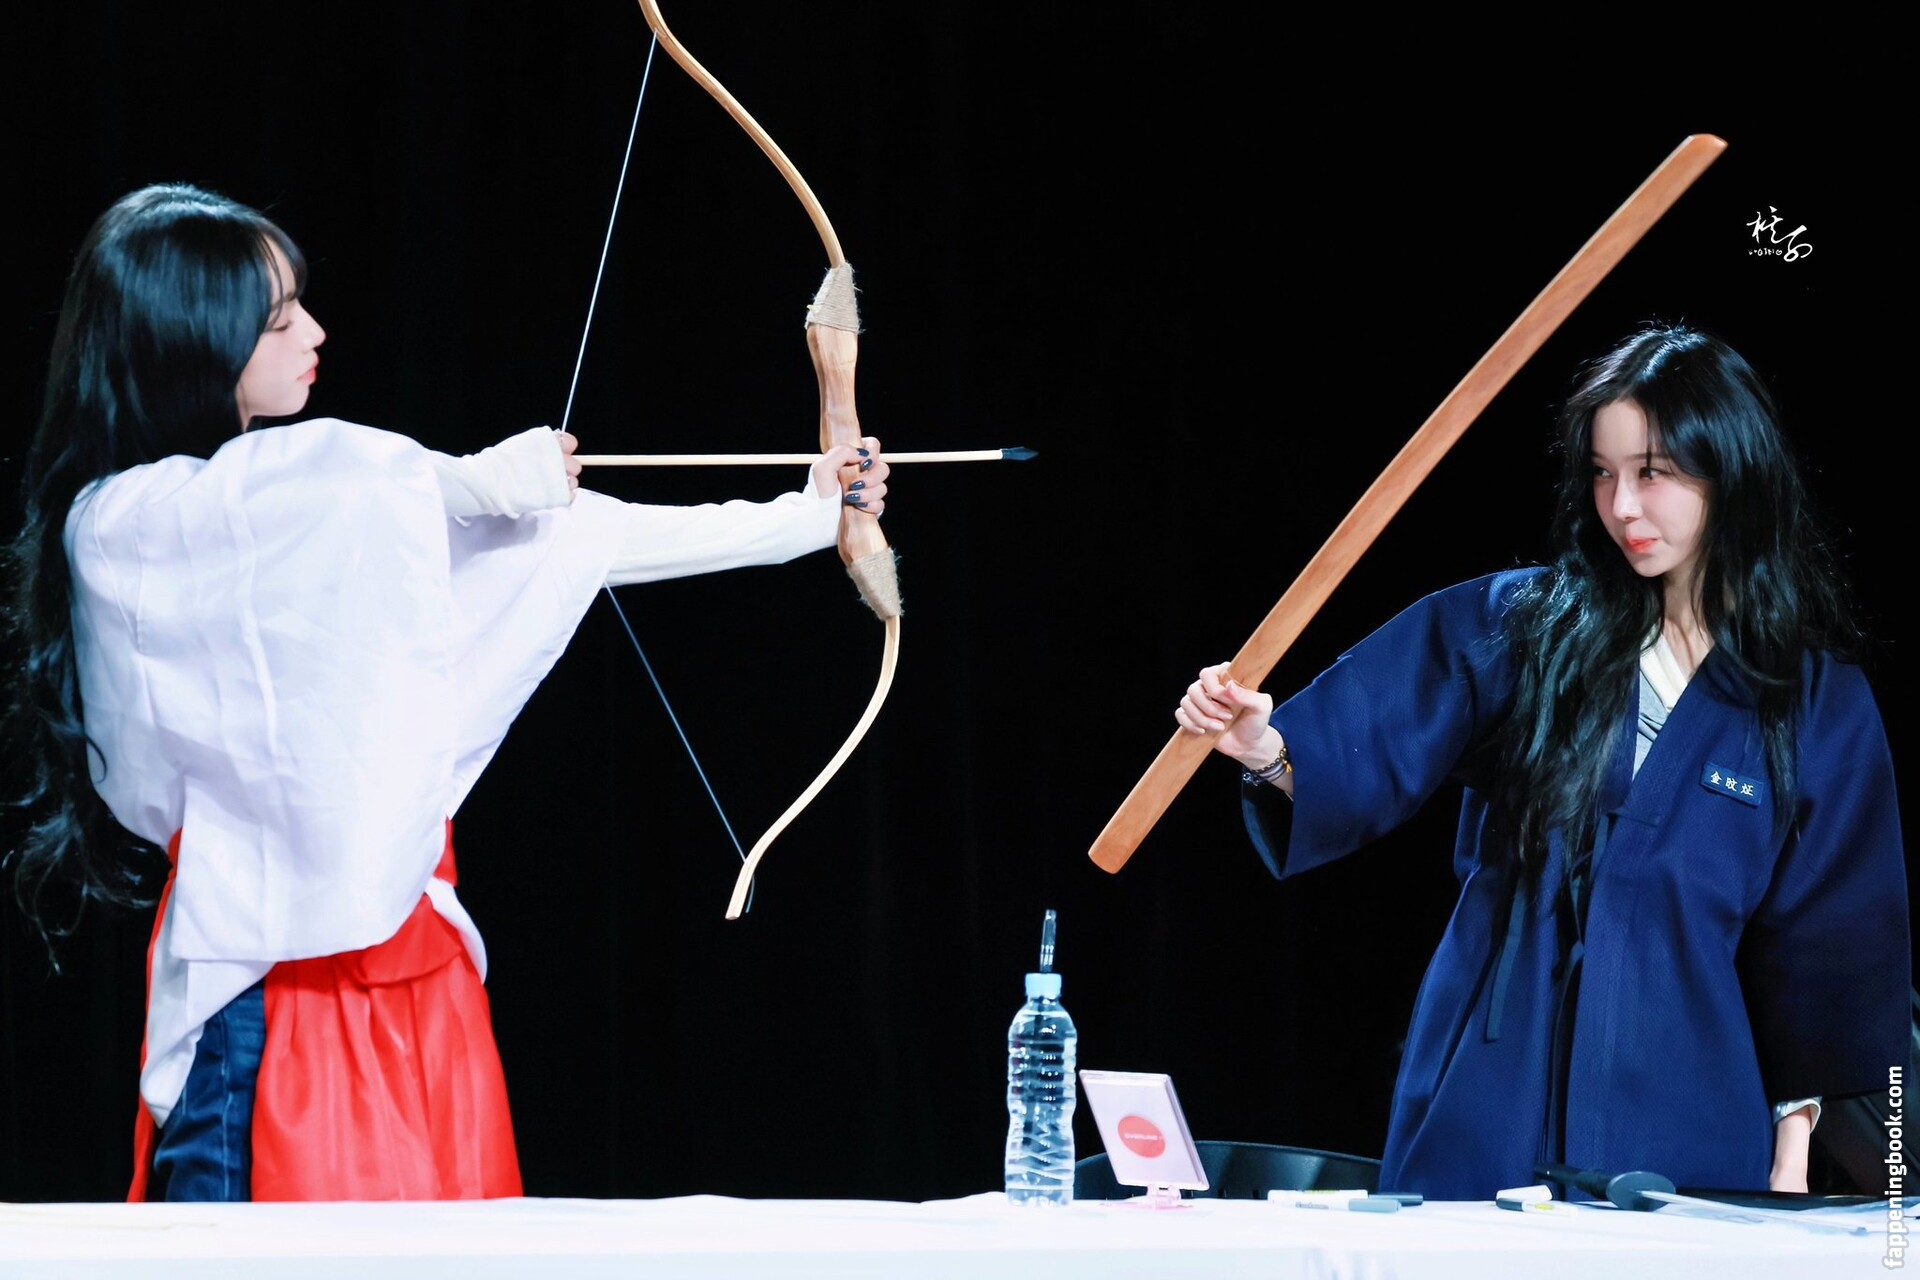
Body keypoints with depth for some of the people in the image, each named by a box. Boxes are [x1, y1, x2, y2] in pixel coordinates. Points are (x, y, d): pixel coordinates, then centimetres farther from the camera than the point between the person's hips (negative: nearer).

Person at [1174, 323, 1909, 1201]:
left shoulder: (1818, 702, 1)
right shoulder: (1516, 627, 3)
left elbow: (1822, 941, 4)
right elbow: (1363, 763, -2)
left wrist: (1792, 1156, 3)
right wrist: (1269, 748, -24)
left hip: (1677, 1117, 0)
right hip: (1488, 1106, 1)